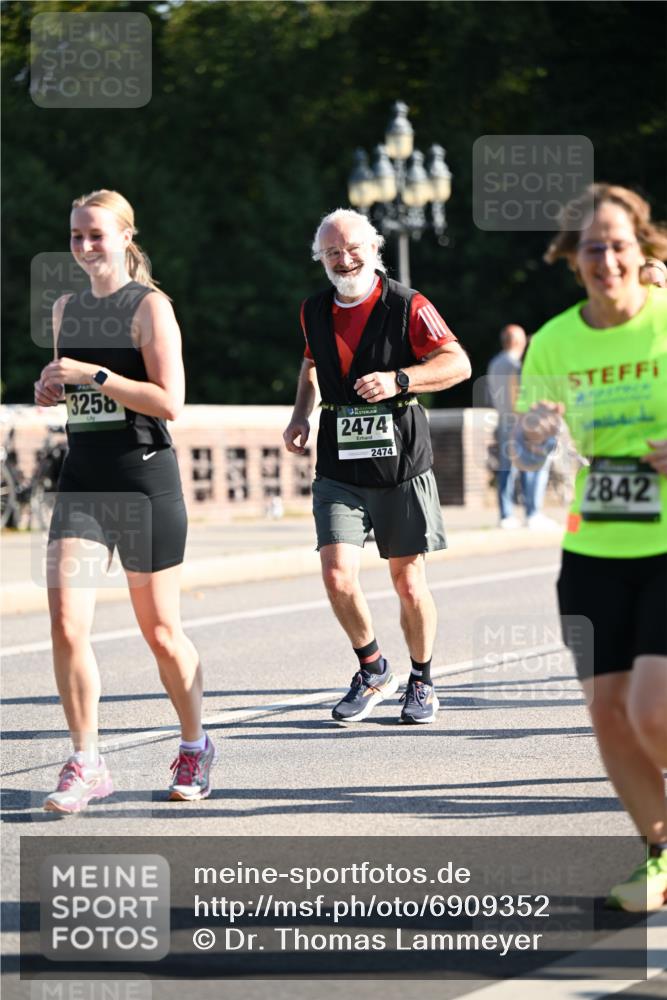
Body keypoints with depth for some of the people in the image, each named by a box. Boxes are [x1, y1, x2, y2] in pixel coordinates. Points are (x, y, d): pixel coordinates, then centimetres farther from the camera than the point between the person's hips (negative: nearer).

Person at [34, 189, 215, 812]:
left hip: (145, 480, -5)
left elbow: (170, 402, -14)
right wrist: (52, 388, 5)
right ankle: (86, 765, -3)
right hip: (82, 481, 5)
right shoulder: (65, 309, 13)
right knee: (67, 625, -11)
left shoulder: (150, 306, -6)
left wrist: (95, 375, -18)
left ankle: (194, 748, 26)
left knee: (161, 631, 5)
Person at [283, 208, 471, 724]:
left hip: (402, 466, -3)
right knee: (338, 574, -12)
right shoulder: (314, 311, 8)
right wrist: (301, 416, 11)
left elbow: (458, 363, -12)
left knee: (409, 583, 3)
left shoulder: (407, 305, -7)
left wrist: (398, 380, -25)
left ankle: (422, 681, 25)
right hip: (339, 471, 3)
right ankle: (374, 671, 11)